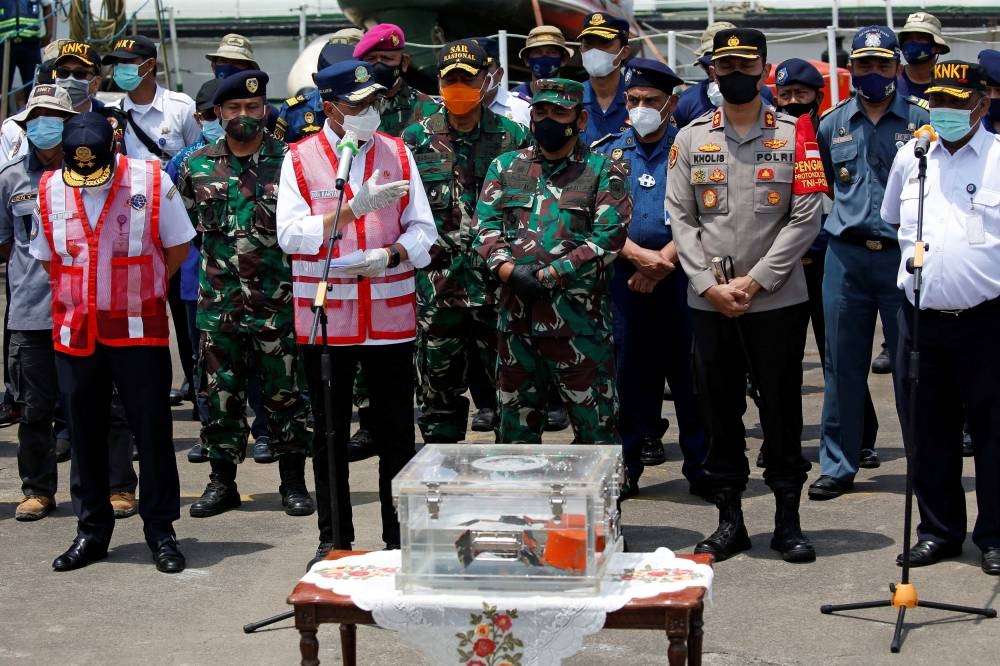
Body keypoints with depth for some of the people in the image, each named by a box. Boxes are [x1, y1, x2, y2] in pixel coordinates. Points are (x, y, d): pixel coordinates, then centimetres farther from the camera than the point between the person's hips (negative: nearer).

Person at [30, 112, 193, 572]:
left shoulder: (151, 181, -7)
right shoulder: (50, 189, 2)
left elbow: (178, 249, 2)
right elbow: (47, 258, 14)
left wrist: (138, 292, 4)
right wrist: (79, 296, 5)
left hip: (140, 330, -3)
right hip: (75, 332, 3)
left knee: (152, 431, 1)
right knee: (84, 434, 9)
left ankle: (160, 530, 12)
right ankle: (92, 531, 20)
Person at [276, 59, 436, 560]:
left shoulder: (397, 153, 7)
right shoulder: (300, 159, 1)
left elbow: (423, 230, 5)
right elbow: (290, 235, -10)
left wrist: (391, 255, -15)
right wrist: (353, 209, -19)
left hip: (391, 314, 1)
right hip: (325, 318, -1)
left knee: (397, 432, 5)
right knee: (329, 433, 7)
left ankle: (400, 537, 16)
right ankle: (334, 538, 18)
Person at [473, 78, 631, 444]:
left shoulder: (603, 172, 3)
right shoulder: (505, 167, 14)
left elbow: (609, 236, -8)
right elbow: (485, 226, 6)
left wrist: (549, 275, -12)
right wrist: (509, 271, -12)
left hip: (579, 319, -4)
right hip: (516, 317, 4)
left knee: (595, 427, -1)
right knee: (515, 427, 13)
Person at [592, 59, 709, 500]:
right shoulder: (608, 153, 10)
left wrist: (662, 263, -12)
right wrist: (639, 256, -11)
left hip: (679, 277, -2)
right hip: (623, 277, 2)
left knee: (688, 372, 0)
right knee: (628, 373, 5)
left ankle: (701, 468, 8)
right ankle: (625, 467, 14)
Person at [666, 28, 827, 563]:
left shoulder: (794, 134, 0)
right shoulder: (690, 138, 7)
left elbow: (806, 218, -6)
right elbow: (680, 218, 3)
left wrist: (753, 282, -11)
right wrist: (710, 286, -9)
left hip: (779, 300, -2)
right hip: (709, 303, 2)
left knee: (782, 409, 4)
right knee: (719, 410, 7)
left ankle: (787, 520, 15)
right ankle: (730, 520, 18)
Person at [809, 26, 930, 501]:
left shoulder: (921, 120, 1)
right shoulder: (832, 124, 9)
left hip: (904, 253, -2)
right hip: (847, 255, 3)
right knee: (842, 364, 5)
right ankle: (838, 465, 13)